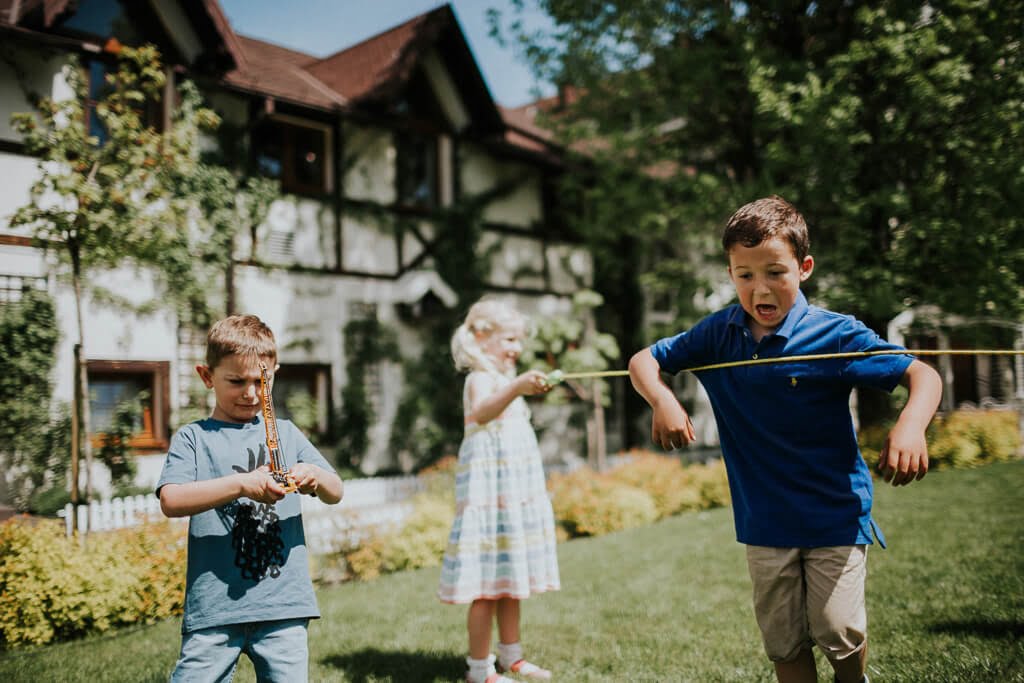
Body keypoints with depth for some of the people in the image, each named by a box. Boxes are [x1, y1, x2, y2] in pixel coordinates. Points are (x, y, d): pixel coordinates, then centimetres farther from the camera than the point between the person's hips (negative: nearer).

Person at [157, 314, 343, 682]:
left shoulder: (286, 433, 11)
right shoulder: (193, 438, 3)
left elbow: (335, 493, 9)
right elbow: (170, 500, -12)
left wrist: (315, 478, -14)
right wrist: (242, 484, -23)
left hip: (284, 604, 3)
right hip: (214, 606, -2)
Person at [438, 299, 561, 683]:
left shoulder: (504, 378, 19)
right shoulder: (481, 378, -11)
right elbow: (480, 412, -37)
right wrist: (516, 388, -51)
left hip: (513, 490, 9)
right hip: (489, 486, -9)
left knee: (510, 579, 14)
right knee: (488, 585, -6)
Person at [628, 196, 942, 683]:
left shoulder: (836, 334, -13)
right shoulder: (718, 334, -3)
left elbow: (922, 374, -12)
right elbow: (644, 360, 4)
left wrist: (910, 425, -34)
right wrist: (663, 400, -18)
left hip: (836, 513, -3)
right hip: (764, 521, 3)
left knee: (839, 633, -3)